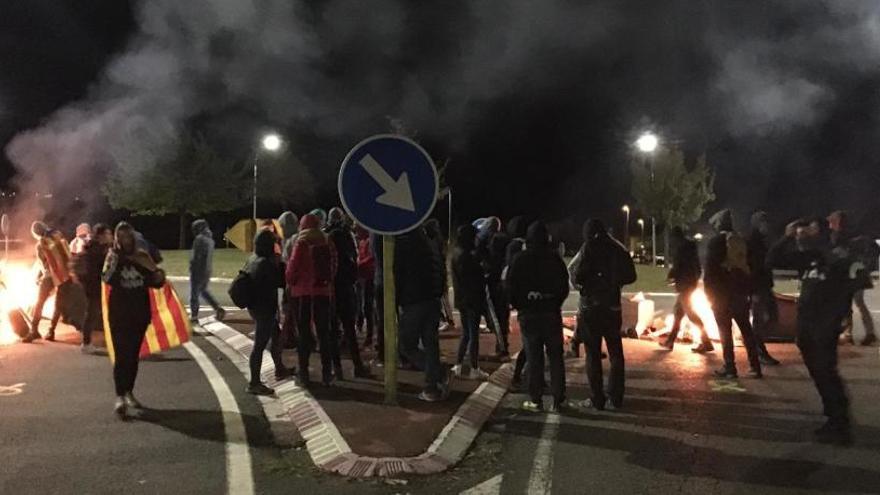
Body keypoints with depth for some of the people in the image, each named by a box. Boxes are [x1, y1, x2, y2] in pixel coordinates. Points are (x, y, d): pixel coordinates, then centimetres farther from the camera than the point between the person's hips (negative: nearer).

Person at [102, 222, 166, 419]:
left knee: (134, 354, 12)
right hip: (119, 312, -3)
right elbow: (107, 279, -19)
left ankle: (129, 392, 26)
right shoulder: (113, 256, -3)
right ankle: (119, 397, -16)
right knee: (121, 355, -11)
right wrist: (113, 261, -28)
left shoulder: (143, 256, 3)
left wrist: (158, 274, -15)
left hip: (140, 312, 3)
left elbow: (155, 283, 5)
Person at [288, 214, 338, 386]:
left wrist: (290, 283, 7)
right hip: (323, 291, 3)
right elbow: (333, 266, 3)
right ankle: (326, 373, 12)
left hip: (303, 291, -3)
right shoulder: (327, 243, 1)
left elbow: (292, 267, -9)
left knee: (304, 332, 4)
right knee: (324, 332, 10)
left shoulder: (301, 243, -8)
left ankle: (304, 374, 6)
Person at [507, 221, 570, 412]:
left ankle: (535, 400, 5)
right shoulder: (554, 258, -2)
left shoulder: (521, 259, -5)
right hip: (552, 312, 1)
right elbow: (564, 284, 2)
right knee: (555, 356, 7)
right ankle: (558, 400, 7)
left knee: (534, 357, 4)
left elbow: (511, 285, -5)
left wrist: (518, 305, 10)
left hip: (528, 313, -1)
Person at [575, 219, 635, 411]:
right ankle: (616, 397, 19)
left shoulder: (588, 247, -10)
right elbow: (630, 276, 8)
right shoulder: (617, 248, 3)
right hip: (613, 306, 4)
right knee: (616, 352, 15)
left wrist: (577, 280, 4)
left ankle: (597, 399, 4)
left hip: (591, 307, -4)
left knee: (593, 354, 2)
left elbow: (579, 276, -17)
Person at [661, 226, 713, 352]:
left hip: (685, 283, -10)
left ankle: (706, 342, -6)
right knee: (678, 311, 13)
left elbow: (677, 266, -17)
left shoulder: (681, 248, -14)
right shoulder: (690, 246, 13)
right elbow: (697, 267, 17)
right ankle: (670, 341, 18)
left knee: (690, 313, -7)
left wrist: (670, 276, -1)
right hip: (691, 281, 10)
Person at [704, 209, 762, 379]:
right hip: (740, 289, 6)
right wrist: (747, 289, 17)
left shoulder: (715, 241, -7)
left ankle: (729, 367, -3)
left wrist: (708, 291, -6)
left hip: (722, 291, -6)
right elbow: (748, 266, 14)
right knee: (746, 328, 10)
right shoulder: (741, 241, 11)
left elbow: (710, 268, -12)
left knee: (725, 330, -2)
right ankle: (755, 366, 10)